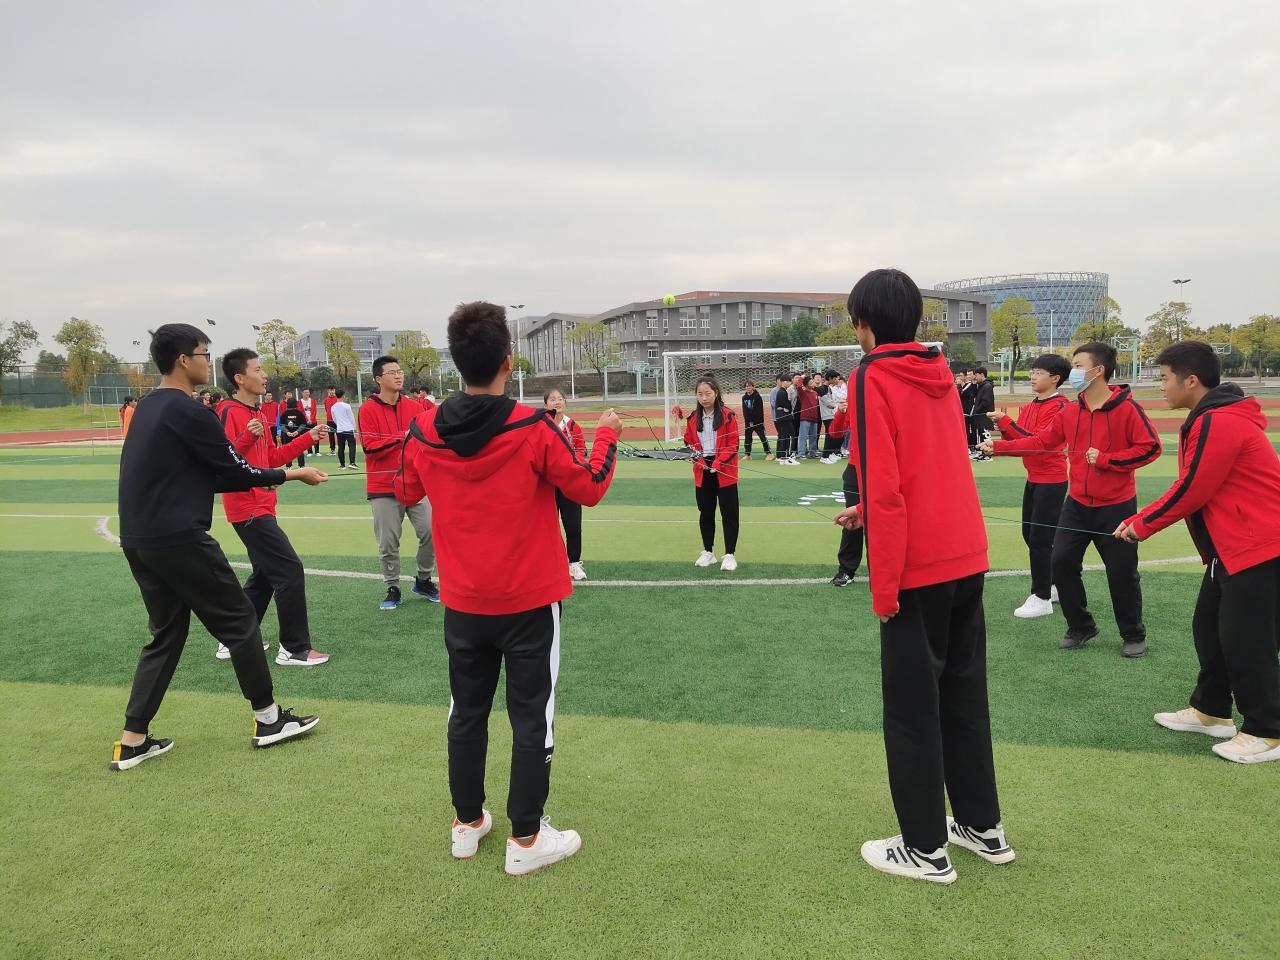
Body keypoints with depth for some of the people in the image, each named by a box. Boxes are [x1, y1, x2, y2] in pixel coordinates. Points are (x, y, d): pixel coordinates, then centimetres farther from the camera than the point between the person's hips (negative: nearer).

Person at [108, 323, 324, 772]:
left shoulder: (149, 408, 14)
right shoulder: (186, 411, -14)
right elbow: (233, 469, -9)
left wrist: (265, 477, 16)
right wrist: (292, 474, 4)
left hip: (139, 542, 9)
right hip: (180, 541, -9)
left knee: (166, 634, 17)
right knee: (239, 621, 5)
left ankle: (132, 742, 17)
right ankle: (268, 719, 16)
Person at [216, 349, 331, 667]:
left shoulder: (258, 413, 14)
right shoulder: (229, 412, -14)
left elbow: (273, 458, 19)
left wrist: (308, 438, 16)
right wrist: (247, 437, -37)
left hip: (260, 507, 10)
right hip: (249, 508, -10)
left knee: (265, 576, 16)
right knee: (290, 571, -9)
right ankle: (295, 649, 0)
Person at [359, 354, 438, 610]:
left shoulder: (414, 406, 7)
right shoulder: (368, 409, -5)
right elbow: (370, 447, -12)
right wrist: (402, 437, -18)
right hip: (383, 487, -3)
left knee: (431, 533, 0)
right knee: (388, 542, 1)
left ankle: (423, 580, 21)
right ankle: (392, 589, 19)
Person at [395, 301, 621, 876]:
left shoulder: (424, 432, -7)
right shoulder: (533, 430, -19)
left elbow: (407, 493, 12)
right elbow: (590, 488, -8)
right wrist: (607, 434, 8)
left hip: (462, 603, 4)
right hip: (529, 601, -4)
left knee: (467, 710, 19)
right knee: (532, 716, 8)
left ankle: (467, 823, 33)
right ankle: (525, 839, 18)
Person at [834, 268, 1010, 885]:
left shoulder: (873, 378, -12)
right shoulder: (939, 374, 10)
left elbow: (884, 484, -19)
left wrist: (883, 588, -15)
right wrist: (869, 512, 21)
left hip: (918, 570, -7)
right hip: (967, 557, 7)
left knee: (913, 709, 6)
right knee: (964, 696, 19)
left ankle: (926, 848, 18)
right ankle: (983, 827, 32)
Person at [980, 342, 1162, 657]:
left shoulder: (1127, 408, -13)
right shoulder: (1069, 412, 3)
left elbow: (1150, 447, -15)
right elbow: (1041, 441, 7)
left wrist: (1106, 459, -20)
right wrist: (998, 446, 1)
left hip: (1116, 506, -5)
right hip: (1077, 504, 5)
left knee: (1122, 572, 1)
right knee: (1061, 561, 2)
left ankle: (1133, 636, 23)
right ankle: (1080, 626, 21)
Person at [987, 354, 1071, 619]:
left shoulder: (1059, 406, -15)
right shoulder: (1028, 407, 10)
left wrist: (1007, 422, -24)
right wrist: (1003, 427, -7)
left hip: (1051, 480, -9)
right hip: (1033, 478, 9)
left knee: (1040, 539, -6)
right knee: (1030, 534, 15)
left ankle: (1042, 598, 4)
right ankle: (1055, 585, 30)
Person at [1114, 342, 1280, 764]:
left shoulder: (1219, 422, -21)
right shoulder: (1210, 418, 13)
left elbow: (1192, 490, -19)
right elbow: (1194, 490, 15)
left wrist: (1142, 524, -7)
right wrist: (1140, 520, 7)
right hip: (1231, 547, 11)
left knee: (1246, 641, -3)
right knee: (1209, 628, 16)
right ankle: (1211, 711, 29)